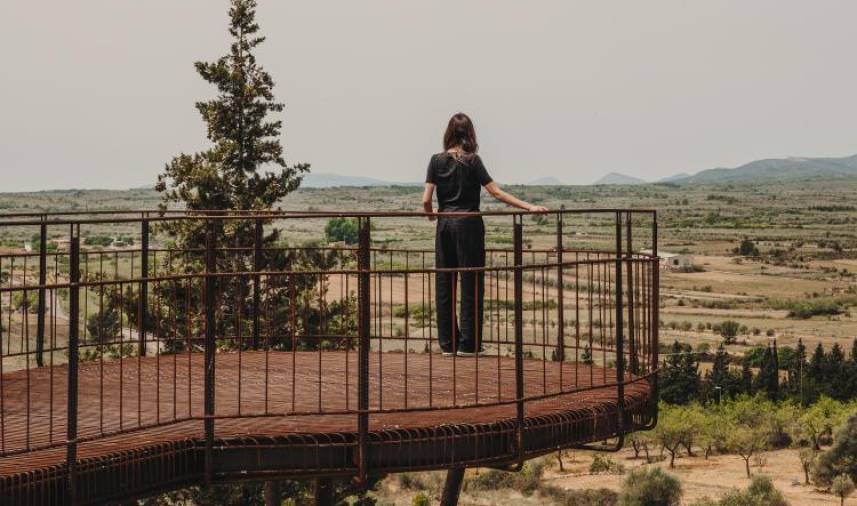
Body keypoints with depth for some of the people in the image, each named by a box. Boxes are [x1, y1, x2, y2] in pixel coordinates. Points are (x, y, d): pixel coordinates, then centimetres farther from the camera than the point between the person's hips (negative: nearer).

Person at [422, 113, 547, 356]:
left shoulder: (437, 161, 2)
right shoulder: (472, 161, -6)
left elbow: (426, 200, -1)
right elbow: (496, 193, -11)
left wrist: (431, 213, 21)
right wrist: (529, 207, -10)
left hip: (445, 225, 4)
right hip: (468, 225, -3)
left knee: (444, 283, 8)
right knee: (471, 283, 2)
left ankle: (447, 343, 11)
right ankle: (468, 344, 2)